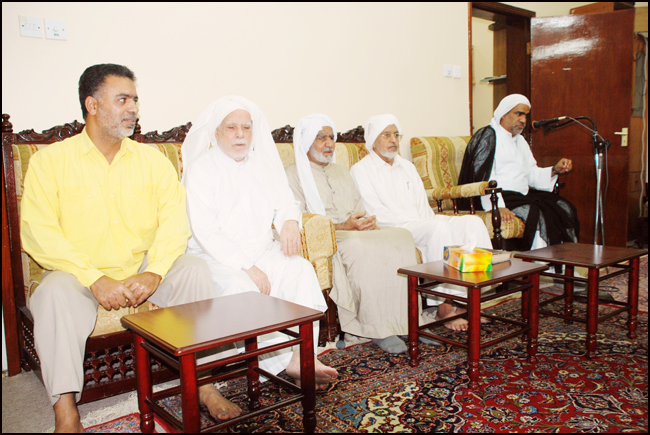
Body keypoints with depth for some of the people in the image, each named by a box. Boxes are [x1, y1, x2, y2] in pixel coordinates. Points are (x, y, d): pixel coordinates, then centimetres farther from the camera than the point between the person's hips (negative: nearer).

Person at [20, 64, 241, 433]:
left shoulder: (152, 159, 7)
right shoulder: (50, 160, 0)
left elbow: (175, 219, -5)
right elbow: (38, 232, -11)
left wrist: (153, 272, -23)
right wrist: (96, 280, -23)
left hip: (145, 270, 2)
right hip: (81, 275, -1)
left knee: (195, 269, -22)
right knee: (56, 291, -32)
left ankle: (204, 383, -15)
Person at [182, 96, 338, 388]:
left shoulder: (263, 164, 14)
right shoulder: (201, 169, -5)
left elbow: (284, 202, 11)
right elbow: (206, 232, -14)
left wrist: (290, 222, -16)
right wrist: (248, 267, -22)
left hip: (261, 251, 5)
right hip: (214, 257, -4)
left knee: (301, 269, -23)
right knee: (241, 288, -34)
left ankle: (303, 356, -23)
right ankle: (282, 363, -23)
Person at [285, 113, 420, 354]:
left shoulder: (341, 172, 27)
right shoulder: (294, 175, 4)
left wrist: (369, 221, -2)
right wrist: (341, 227, -20)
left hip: (357, 232, 6)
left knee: (402, 237, -22)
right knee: (360, 250, -38)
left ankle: (403, 321, -21)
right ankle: (378, 329, -27)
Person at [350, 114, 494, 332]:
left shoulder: (407, 166, 23)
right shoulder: (361, 170, 1)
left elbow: (423, 205, 18)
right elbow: (376, 214, -10)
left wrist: (428, 222, -5)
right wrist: (417, 222, -16)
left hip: (422, 224, 7)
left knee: (472, 222, -15)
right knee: (440, 228, -33)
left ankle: (471, 294, -20)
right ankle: (446, 305, -27)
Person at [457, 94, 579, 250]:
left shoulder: (520, 140, 25)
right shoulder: (487, 136, -5)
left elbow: (531, 173, 23)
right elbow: (483, 176, -18)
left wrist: (555, 170, 3)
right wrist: (497, 206, -30)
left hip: (522, 195, 9)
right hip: (501, 197, -9)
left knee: (565, 208, -7)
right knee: (534, 212, -31)